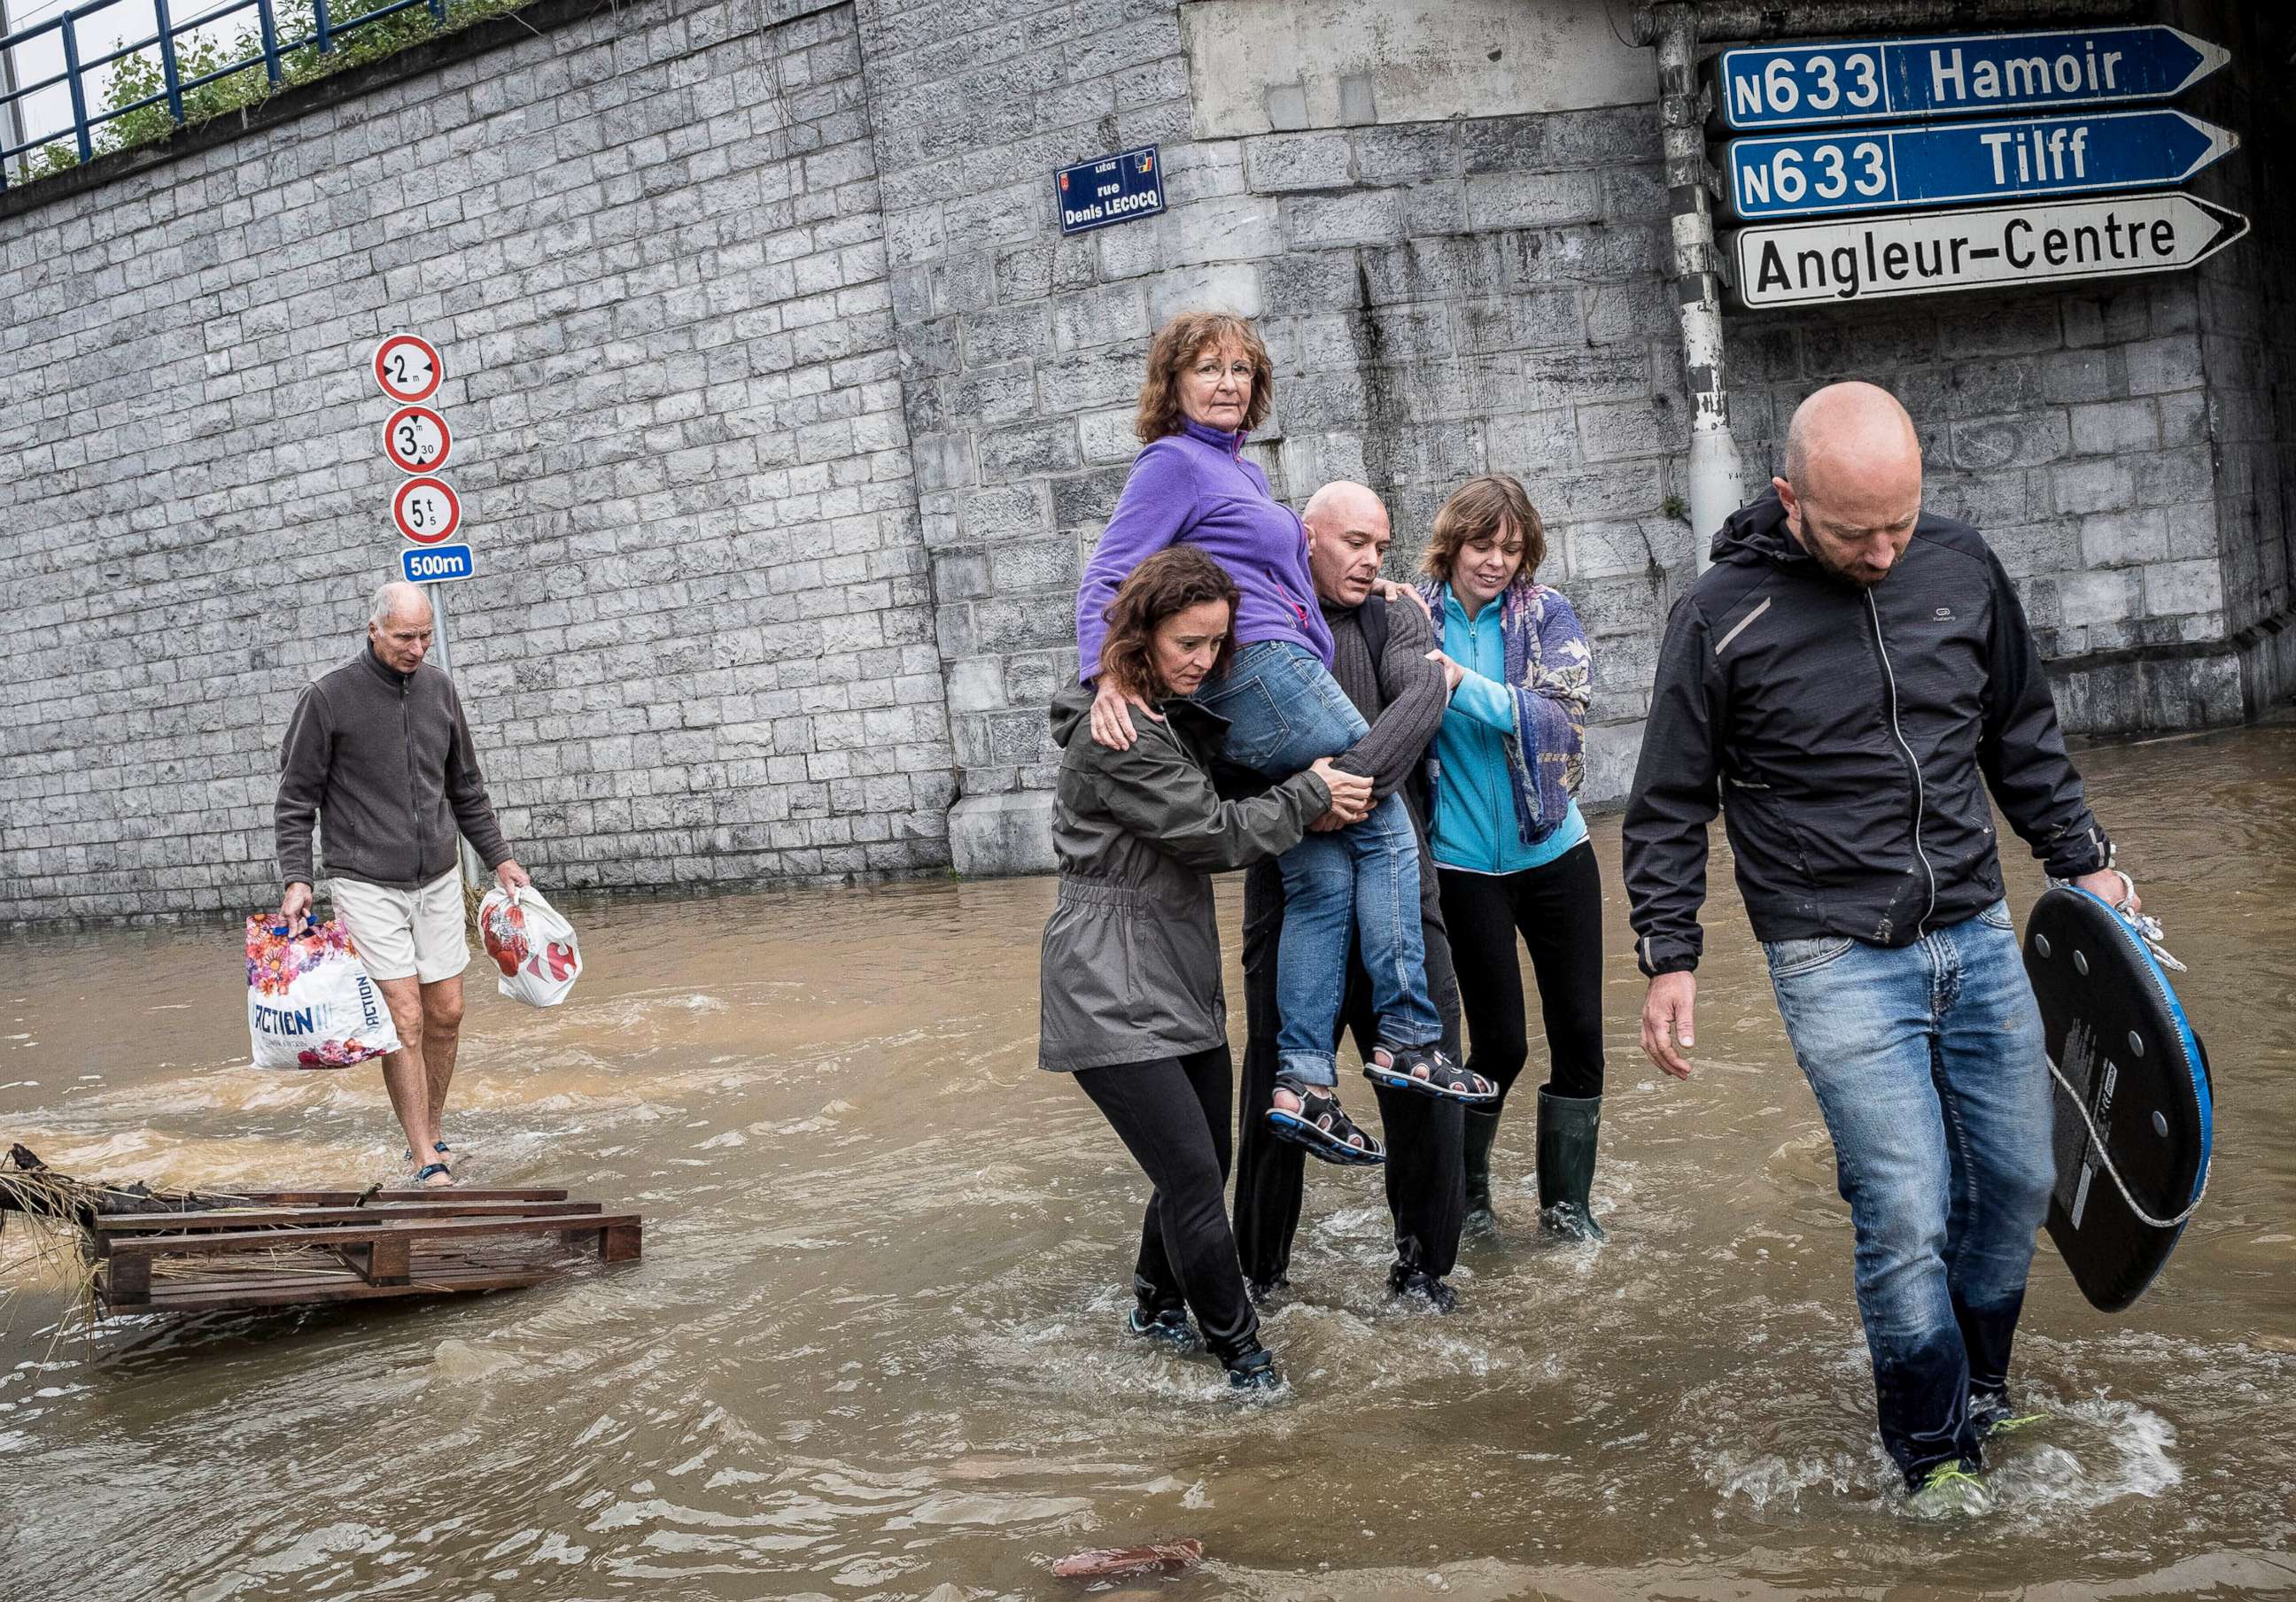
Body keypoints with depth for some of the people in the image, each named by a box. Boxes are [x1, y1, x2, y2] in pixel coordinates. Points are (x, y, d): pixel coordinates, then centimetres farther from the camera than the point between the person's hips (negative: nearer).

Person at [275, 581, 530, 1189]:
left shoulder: (439, 688, 6)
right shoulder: (328, 698, -8)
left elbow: (466, 788, 17)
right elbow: (295, 799, -4)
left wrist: (499, 857, 16)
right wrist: (296, 878, -13)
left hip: (438, 881, 5)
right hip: (367, 886, -5)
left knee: (446, 1012, 7)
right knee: (404, 1019, -8)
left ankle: (431, 1134, 24)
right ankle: (428, 1164, -3)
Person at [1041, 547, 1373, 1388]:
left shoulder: (1175, 716, 13)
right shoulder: (1117, 736, -18)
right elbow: (1214, 831, -15)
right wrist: (1312, 795, -3)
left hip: (1180, 981, 10)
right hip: (1113, 995, -10)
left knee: (1206, 1162, 16)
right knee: (1194, 1179, -9)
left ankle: (1157, 1305, 37)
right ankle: (1237, 1347, 7)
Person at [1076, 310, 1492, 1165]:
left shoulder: (1244, 470, 25)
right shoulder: (1172, 464, -2)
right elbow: (1106, 579, -11)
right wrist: (1104, 678, -25)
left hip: (1285, 685, 9)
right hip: (1262, 671, -9)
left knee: (1323, 881, 3)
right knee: (1387, 827, -7)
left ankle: (1302, 1082, 2)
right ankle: (1407, 1037, -4)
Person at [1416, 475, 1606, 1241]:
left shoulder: (1547, 615, -2)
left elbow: (1562, 716, -16)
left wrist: (1464, 685, -24)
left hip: (1553, 852, 2)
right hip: (1464, 862, -2)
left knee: (1579, 1031, 6)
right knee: (1500, 1041, 2)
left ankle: (1566, 1200, 23)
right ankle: (1464, 1190, 25)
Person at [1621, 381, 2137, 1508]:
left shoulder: (1959, 567, 2)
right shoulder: (1722, 618, -10)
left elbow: (2022, 735, 17)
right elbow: (1668, 808, -2)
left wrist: (2081, 858, 16)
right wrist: (1670, 958, -6)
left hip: (1977, 937, 5)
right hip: (1838, 960, -5)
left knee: (2018, 1178, 11)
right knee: (1905, 1216, -8)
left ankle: (1977, 1383, 37)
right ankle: (1936, 1448, 15)